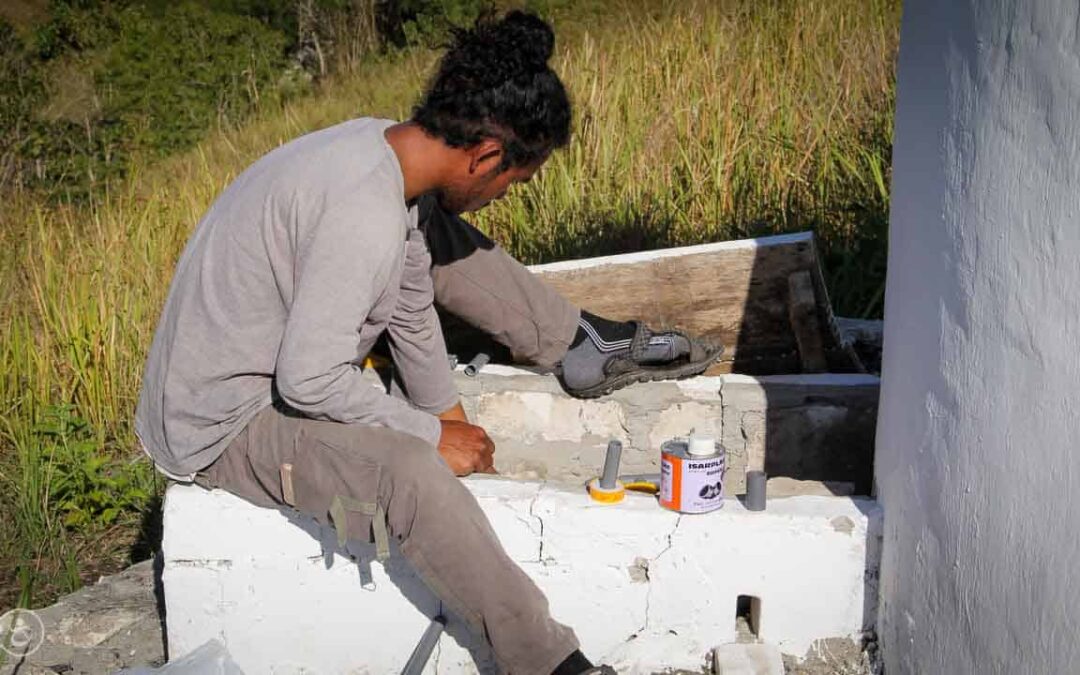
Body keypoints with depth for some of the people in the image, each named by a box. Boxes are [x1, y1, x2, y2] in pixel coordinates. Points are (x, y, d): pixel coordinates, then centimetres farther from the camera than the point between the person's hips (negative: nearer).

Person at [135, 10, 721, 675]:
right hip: (224, 426, -9)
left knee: (436, 240, 5)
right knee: (409, 469, -32)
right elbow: (309, 382, -31)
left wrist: (450, 416, 14)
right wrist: (432, 434, -18)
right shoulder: (366, 213, -32)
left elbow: (409, 303, 7)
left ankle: (584, 347, 17)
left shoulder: (382, 145, -4)